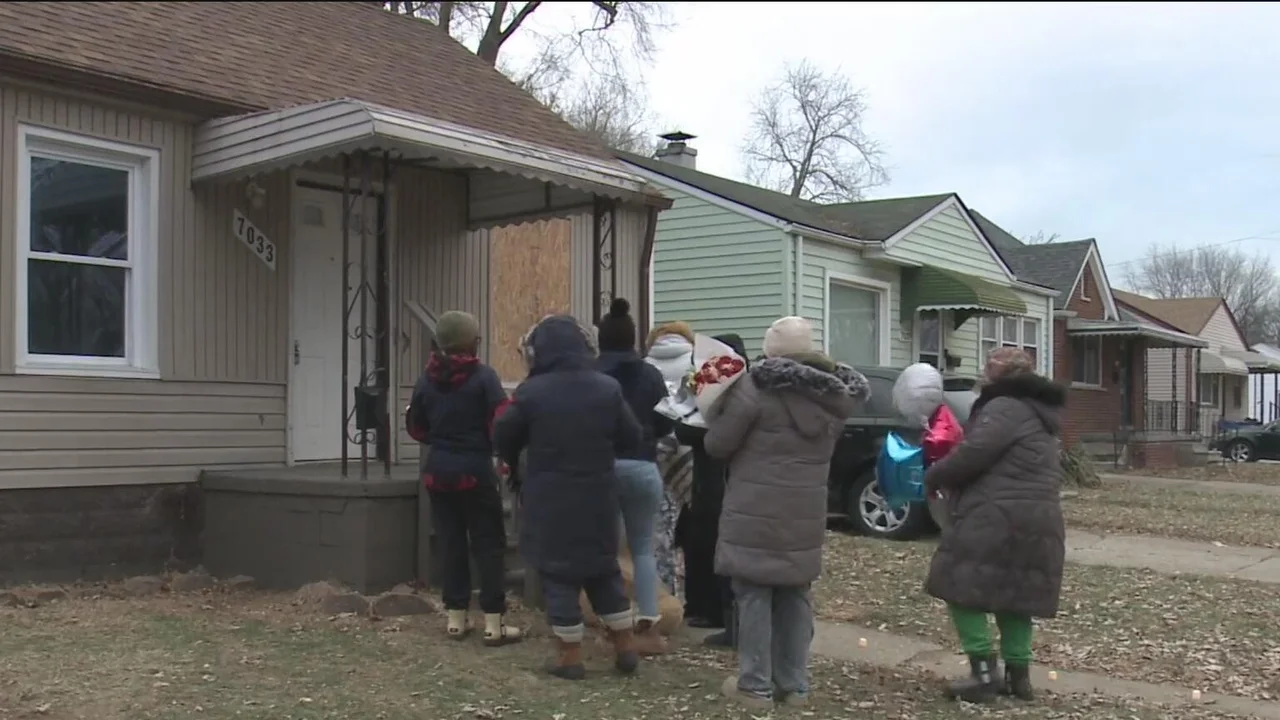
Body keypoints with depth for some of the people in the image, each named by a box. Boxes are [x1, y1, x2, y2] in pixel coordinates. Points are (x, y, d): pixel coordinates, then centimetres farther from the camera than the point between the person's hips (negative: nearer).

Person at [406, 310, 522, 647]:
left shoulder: (427, 379, 3)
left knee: (450, 541, 11)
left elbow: (415, 428, 12)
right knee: (488, 543, 2)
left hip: (437, 468, 5)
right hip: (475, 468, -4)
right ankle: (493, 623, 1)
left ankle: (455, 618, 15)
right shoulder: (483, 375, -11)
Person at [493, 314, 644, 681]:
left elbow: (503, 437, -2)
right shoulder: (608, 388, -3)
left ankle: (571, 656, 10)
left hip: (549, 501, -3)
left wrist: (517, 463, 19)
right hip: (598, 498, 4)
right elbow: (631, 437, 3)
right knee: (605, 570, 17)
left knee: (558, 574, 6)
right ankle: (626, 647, 20)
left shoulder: (531, 391, -12)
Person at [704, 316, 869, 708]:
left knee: (754, 594, 3)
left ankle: (756, 684, 9)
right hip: (806, 513, 6)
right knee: (795, 596, 14)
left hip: (756, 513, -6)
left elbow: (716, 445, -8)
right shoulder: (832, 395, 5)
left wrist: (718, 406, 8)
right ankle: (794, 683, 21)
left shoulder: (755, 388, -15)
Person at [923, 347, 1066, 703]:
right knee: (1015, 595, 16)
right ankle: (1017, 674, 18)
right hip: (1037, 520, 10)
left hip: (998, 519, -10)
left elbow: (972, 455, -19)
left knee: (963, 589, -3)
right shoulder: (1036, 414, 23)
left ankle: (985, 674, -5)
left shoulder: (1003, 408, -10)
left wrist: (933, 476, -3)